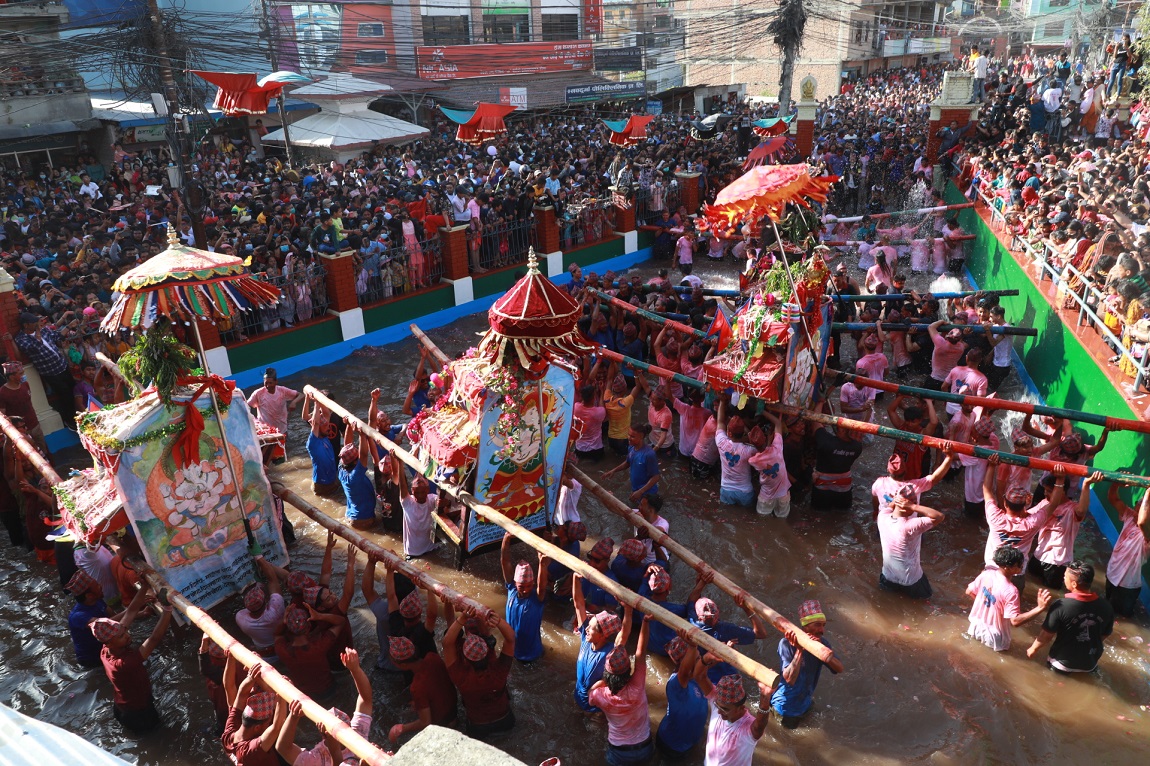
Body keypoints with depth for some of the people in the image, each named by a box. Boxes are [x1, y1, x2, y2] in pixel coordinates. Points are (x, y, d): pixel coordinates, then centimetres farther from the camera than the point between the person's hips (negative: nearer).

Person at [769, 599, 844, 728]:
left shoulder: (822, 643, -14)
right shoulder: (787, 643, -30)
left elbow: (839, 668, -25)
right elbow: (789, 679, -38)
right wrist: (799, 650, -47)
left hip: (805, 702, 5)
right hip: (786, 703, -5)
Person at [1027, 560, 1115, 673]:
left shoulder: (1060, 606, -28)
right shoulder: (1106, 607, -16)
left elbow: (1047, 635, -18)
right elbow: (1104, 635, 1)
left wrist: (1033, 649, 2)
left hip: (1063, 663, -3)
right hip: (1090, 664, 3)